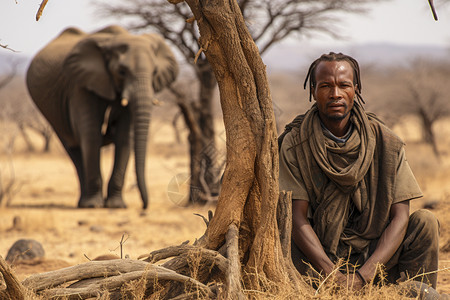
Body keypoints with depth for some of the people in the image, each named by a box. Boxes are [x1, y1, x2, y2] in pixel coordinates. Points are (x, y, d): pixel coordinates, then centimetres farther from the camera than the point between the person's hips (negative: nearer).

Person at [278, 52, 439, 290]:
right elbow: (298, 219, -12)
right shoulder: (294, 143, -7)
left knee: (425, 222, -23)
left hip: (372, 252, 1)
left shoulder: (385, 143, -5)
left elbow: (399, 217, -10)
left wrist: (365, 275, -26)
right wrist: (332, 275, -28)